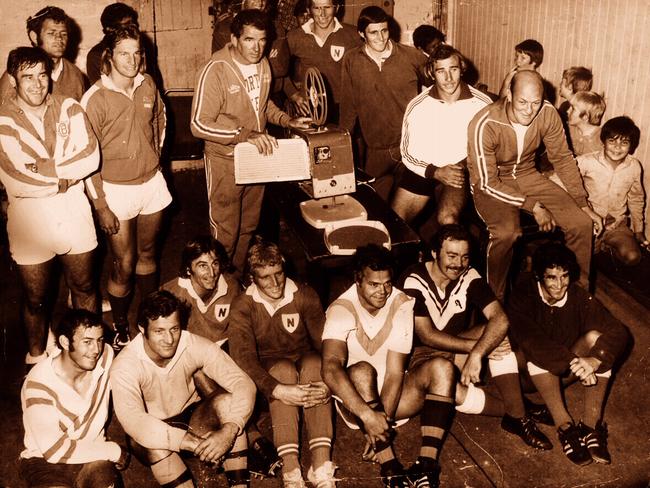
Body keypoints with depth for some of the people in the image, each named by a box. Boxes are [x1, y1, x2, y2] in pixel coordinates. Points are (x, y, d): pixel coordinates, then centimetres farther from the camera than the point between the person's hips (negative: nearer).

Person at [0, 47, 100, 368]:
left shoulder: (69, 109, 1)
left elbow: (91, 158, -12)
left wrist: (43, 167, -17)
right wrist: (65, 174, -14)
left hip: (74, 213, 2)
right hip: (28, 219, -2)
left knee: (84, 288, 18)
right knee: (36, 299, 15)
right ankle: (36, 359, 39)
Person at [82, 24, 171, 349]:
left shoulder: (148, 85, -1)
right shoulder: (95, 98, -16)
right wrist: (101, 206, -14)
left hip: (152, 182, 5)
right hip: (116, 189, -4)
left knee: (148, 253, 19)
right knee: (124, 265, 3)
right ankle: (120, 329, 23)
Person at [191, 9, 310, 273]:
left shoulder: (263, 64, -1)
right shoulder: (216, 70, -22)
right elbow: (200, 124, -24)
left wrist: (287, 120, 1)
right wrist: (246, 135, -31)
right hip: (226, 160, -6)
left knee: (249, 226, 22)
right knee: (225, 232, 8)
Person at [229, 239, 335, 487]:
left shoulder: (304, 295, -9)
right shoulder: (243, 306, -12)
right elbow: (243, 357, -24)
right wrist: (278, 390, -40)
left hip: (305, 361, 1)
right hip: (269, 369, -1)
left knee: (314, 363, -33)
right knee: (283, 369, -34)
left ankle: (322, 465, -41)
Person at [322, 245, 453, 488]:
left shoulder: (401, 304, -13)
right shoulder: (341, 309, -20)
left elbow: (395, 371, -17)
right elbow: (330, 369, -36)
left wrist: (383, 418, -29)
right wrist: (368, 415, -45)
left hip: (391, 395, 3)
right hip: (354, 399, -3)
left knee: (439, 367, -21)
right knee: (362, 370, -34)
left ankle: (427, 465, -28)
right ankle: (390, 468, -33)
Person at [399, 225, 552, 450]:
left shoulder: (469, 277, -9)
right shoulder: (414, 282, -18)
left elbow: (500, 320, -23)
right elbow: (427, 336, -20)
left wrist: (476, 355, -38)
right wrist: (475, 346, -26)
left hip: (458, 347, 4)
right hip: (422, 354, -4)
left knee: (499, 333, -23)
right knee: (443, 376, -37)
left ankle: (517, 414, -23)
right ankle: (520, 411, -18)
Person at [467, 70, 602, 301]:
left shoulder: (548, 114, -14)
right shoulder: (484, 125, -28)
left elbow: (563, 159, 0)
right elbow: (488, 182, -22)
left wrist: (583, 204, -1)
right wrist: (533, 206, -23)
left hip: (527, 175, 5)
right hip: (490, 185, -5)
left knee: (582, 223, -10)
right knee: (507, 233, -35)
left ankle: (581, 291, 15)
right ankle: (493, 300, -10)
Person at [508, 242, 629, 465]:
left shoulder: (578, 298, -9)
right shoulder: (523, 297, -18)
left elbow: (618, 332, -20)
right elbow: (530, 339, -34)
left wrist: (595, 361, -38)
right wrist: (574, 363, -44)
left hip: (565, 374, 3)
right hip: (530, 374, -3)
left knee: (597, 337, -22)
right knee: (537, 351, -34)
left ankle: (591, 423, -27)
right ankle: (564, 425, -34)